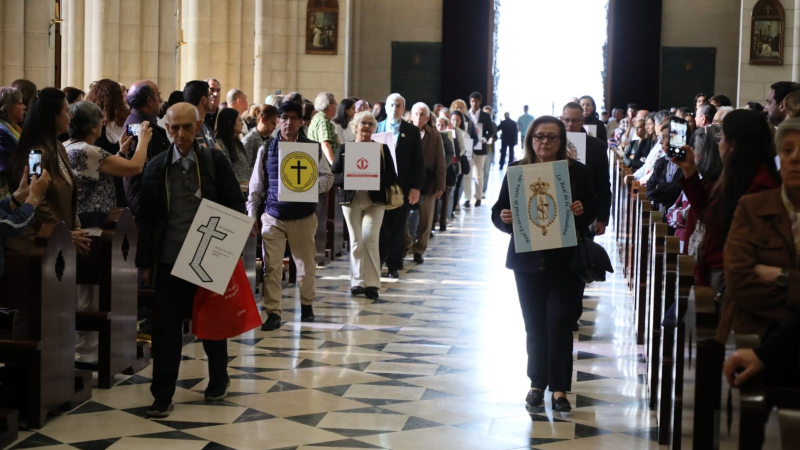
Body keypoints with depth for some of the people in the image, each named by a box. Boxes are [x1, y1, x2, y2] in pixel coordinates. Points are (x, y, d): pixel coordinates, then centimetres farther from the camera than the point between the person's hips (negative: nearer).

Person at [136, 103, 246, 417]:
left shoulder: (216, 162, -1)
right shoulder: (156, 167, 4)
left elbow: (236, 208, 2)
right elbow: (146, 218, 6)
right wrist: (145, 262, 3)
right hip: (169, 261, 1)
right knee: (166, 328, -1)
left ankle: (218, 381, 33)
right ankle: (162, 396, 6)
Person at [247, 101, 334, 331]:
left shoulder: (313, 148, 0)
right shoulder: (266, 150, 3)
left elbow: (328, 178, -1)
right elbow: (256, 185, 5)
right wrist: (251, 215, 0)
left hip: (304, 216, 0)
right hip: (273, 217, 0)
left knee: (306, 264, 12)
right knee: (271, 266, -4)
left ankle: (306, 304, 33)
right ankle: (273, 313, 2)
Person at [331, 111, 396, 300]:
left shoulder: (382, 148, 6)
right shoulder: (344, 148, 6)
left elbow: (391, 177, 2)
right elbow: (334, 176, 1)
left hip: (375, 201, -1)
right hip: (351, 200, 1)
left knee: (369, 238, -12)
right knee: (356, 241, 3)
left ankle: (372, 283, -7)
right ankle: (357, 281, 12)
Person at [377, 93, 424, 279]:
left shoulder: (412, 131, 3)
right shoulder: (376, 128, 5)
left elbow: (418, 161, 1)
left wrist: (416, 187, -6)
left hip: (403, 186, 0)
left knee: (398, 228, 5)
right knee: (380, 227, 1)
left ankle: (394, 266, 14)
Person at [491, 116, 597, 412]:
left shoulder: (578, 172, -1)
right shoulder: (516, 171, 2)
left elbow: (592, 210, 4)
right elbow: (498, 212, 3)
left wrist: (581, 211, -18)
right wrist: (504, 218, -19)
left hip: (565, 260, -2)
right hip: (528, 260, 2)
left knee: (559, 322, -4)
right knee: (534, 324, 9)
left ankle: (559, 387, 3)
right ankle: (537, 383, 20)